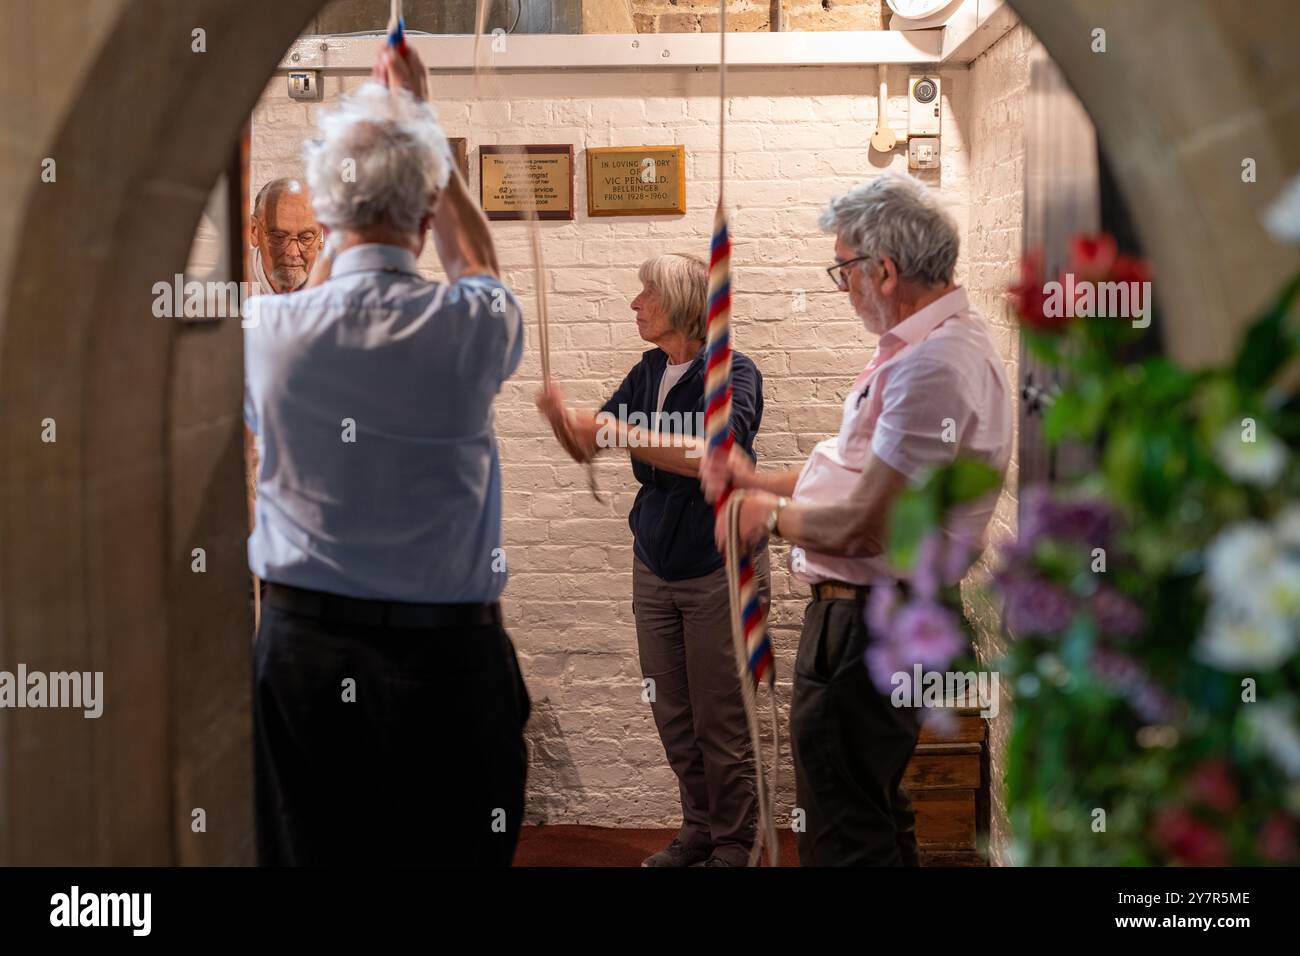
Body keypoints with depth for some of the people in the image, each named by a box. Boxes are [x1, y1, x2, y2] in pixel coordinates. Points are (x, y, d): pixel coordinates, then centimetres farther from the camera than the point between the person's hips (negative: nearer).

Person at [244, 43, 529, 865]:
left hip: (298, 648, 2)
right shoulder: (471, 328, -10)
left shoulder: (269, 329, -7)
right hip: (443, 653, -1)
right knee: (452, 848, 8)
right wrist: (421, 117, 25)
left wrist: (335, 242, 28)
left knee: (306, 847, 11)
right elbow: (477, 266, 17)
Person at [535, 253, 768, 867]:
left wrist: (626, 435, -31)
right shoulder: (648, 373, 7)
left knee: (720, 721, 2)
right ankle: (699, 827, 30)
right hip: (655, 563, 7)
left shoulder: (734, 373, -14)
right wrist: (563, 417, -13)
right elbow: (586, 447, 9)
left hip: (719, 567, -6)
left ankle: (733, 844, 18)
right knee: (671, 715, 14)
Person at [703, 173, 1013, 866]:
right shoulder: (930, 343, 11)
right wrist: (758, 478, 18)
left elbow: (862, 528, -25)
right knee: (876, 818, 25)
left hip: (869, 628, -11)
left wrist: (772, 516, -7)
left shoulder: (933, 366, -25)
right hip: (868, 616, 11)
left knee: (843, 839, 1)